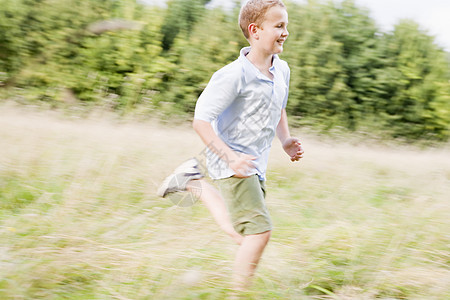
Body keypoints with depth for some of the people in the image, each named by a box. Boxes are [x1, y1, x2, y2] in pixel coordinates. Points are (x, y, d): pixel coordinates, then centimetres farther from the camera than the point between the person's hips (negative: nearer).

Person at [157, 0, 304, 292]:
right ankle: (240, 293, 1)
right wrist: (230, 158, -28)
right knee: (259, 231, -15)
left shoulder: (282, 70, 4)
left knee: (241, 233, 19)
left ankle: (195, 183, 32)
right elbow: (201, 120, -21)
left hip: (256, 166, 8)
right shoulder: (234, 75, -21)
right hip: (233, 164, -8)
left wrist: (286, 140, 7)